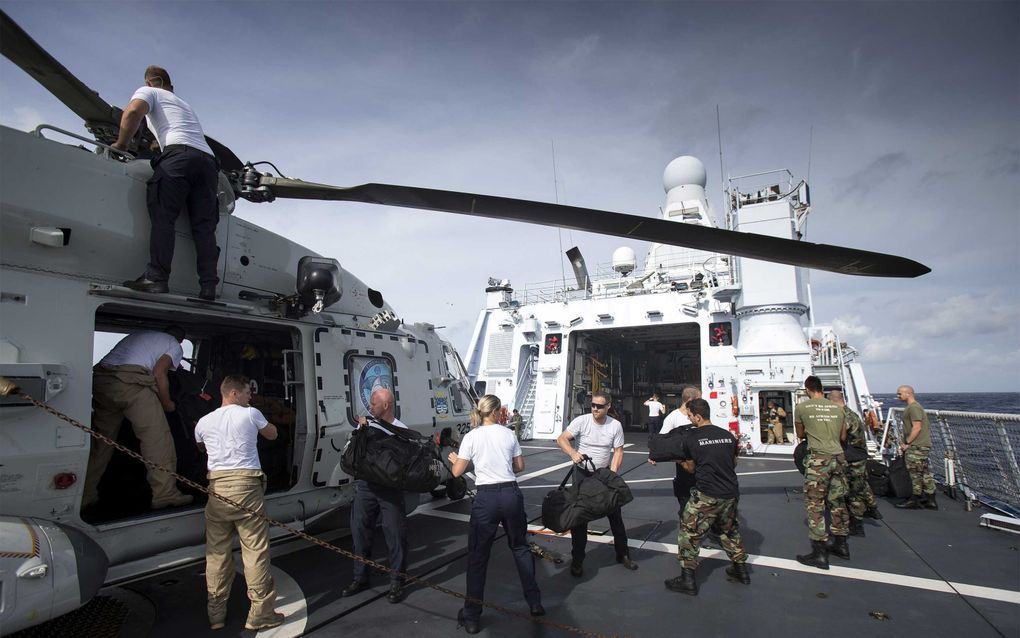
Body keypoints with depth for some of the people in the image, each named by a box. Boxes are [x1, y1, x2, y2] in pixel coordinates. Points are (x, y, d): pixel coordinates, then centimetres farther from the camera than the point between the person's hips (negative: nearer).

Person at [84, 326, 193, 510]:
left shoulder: (137, 335, 37)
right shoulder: (175, 346, 16)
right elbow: (159, 373, 0)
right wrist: (167, 403, 10)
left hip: (100, 378, 7)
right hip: (131, 383, -7)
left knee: (101, 439, 16)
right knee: (157, 438, -2)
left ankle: (85, 496, 19)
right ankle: (165, 494, -2)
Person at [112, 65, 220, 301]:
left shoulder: (148, 92, 20)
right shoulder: (184, 104, 41)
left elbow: (133, 111, -1)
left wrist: (121, 144, 9)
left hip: (179, 153, -5)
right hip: (208, 159, 6)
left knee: (162, 217, -10)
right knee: (204, 227, -3)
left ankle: (156, 278, -22)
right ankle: (208, 287, -12)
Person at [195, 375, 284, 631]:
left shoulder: (204, 422, 12)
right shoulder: (250, 414, 1)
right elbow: (272, 434, 19)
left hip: (217, 488, 4)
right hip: (246, 485, -4)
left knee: (217, 552, 13)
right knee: (255, 551, 1)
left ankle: (216, 614, 22)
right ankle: (260, 613, 6)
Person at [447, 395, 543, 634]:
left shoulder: (470, 437, -3)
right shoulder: (508, 434, 4)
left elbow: (457, 472, -2)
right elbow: (519, 467, 11)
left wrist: (454, 459, 19)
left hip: (486, 497, -2)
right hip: (511, 493, 3)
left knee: (478, 556, 8)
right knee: (521, 547, 20)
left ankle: (471, 616, 14)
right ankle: (535, 602, 26)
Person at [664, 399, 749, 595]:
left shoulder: (692, 438, -6)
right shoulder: (728, 435, 5)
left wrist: (680, 462, 25)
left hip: (706, 495, -5)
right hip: (731, 493, 5)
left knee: (689, 532, 5)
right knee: (730, 530, 27)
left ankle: (688, 579, 6)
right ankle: (741, 570, 36)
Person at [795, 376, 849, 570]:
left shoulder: (802, 408, -3)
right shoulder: (837, 407, 10)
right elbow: (843, 437, 19)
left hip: (818, 459, -5)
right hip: (838, 457, 6)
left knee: (814, 504, -1)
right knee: (837, 501, 17)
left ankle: (819, 553, -1)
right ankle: (841, 545, 28)